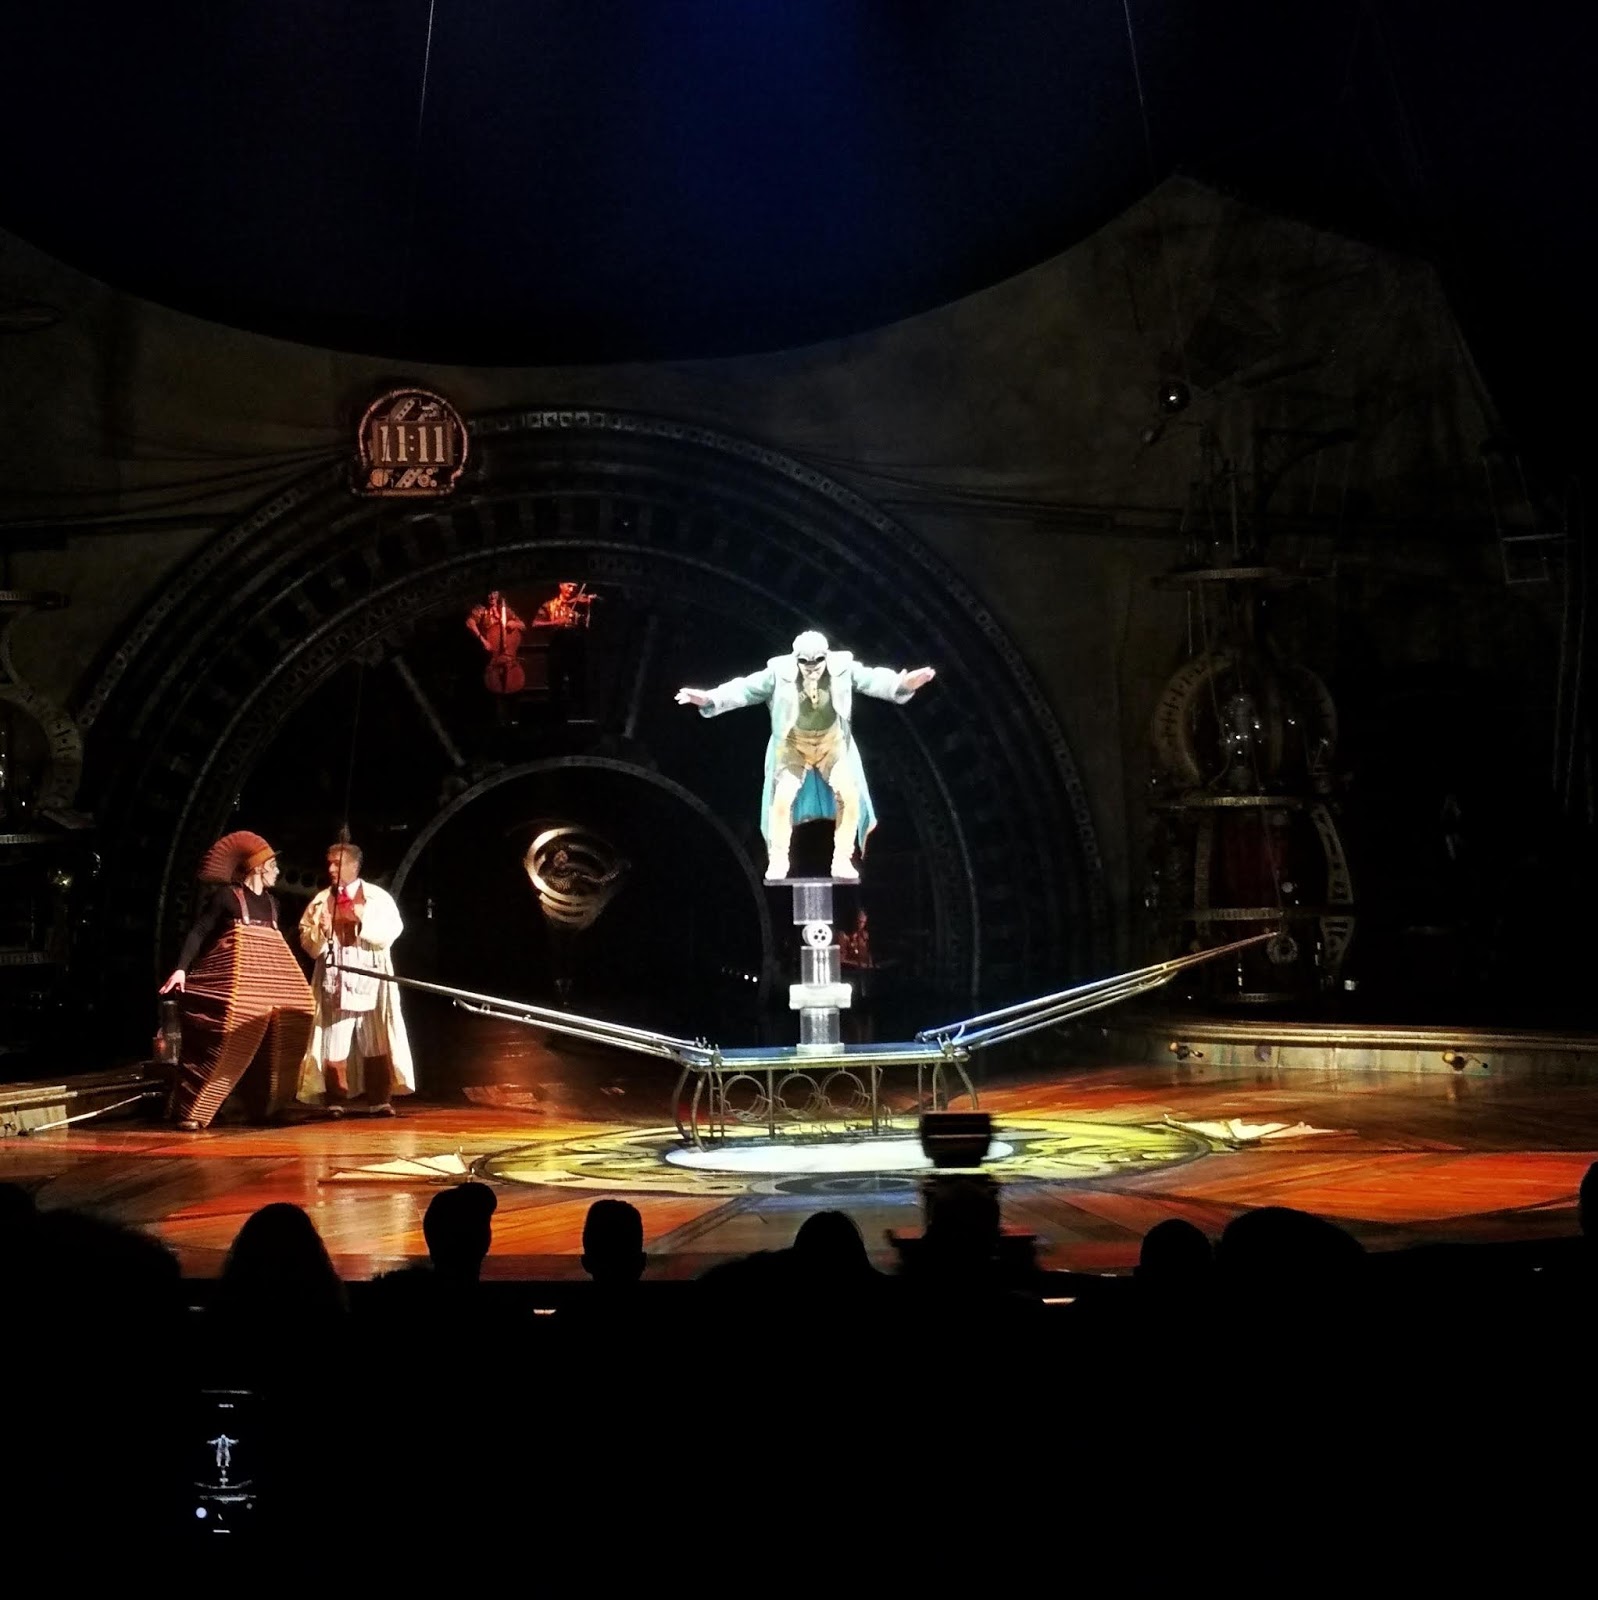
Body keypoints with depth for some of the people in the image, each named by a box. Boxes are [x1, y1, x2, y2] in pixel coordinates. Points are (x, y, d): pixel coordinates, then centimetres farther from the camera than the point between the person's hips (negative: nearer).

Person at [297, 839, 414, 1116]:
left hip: (370, 981, -1)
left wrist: (364, 919, -18)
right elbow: (308, 945, 6)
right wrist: (321, 931, -14)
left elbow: (391, 932, -7)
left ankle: (380, 1101, 4)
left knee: (375, 1043, -1)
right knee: (334, 1045, -3)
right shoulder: (320, 901, 9)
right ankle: (335, 1102, 3)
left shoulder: (379, 897, 3)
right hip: (334, 983, 1)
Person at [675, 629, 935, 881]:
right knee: (782, 798, -17)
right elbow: (745, 689, -19)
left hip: (833, 744, 1)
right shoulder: (780, 672, -18)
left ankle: (842, 861, -4)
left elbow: (873, 680, -20)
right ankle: (778, 861, 0)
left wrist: (901, 684, -40)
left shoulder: (842, 668, -15)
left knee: (849, 795, -17)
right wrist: (709, 699, -32)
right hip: (793, 745, -1)